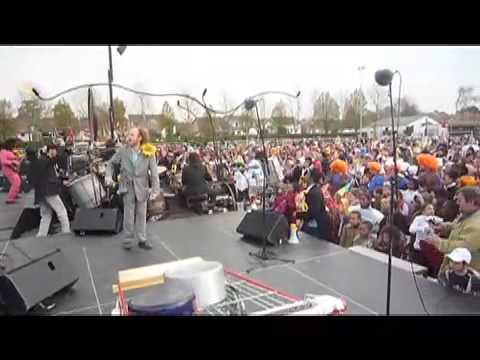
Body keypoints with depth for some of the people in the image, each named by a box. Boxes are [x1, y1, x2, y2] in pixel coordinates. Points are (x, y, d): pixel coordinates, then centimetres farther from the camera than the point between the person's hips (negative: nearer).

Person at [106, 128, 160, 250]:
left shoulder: (148, 153, -9)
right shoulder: (123, 150, -6)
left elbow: (154, 172, -12)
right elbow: (111, 163, 7)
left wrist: (155, 189, -20)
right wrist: (108, 176, -9)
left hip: (141, 187, 0)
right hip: (128, 186, 0)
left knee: (141, 214, 10)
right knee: (128, 214, 5)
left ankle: (142, 240, 23)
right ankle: (127, 240, 20)